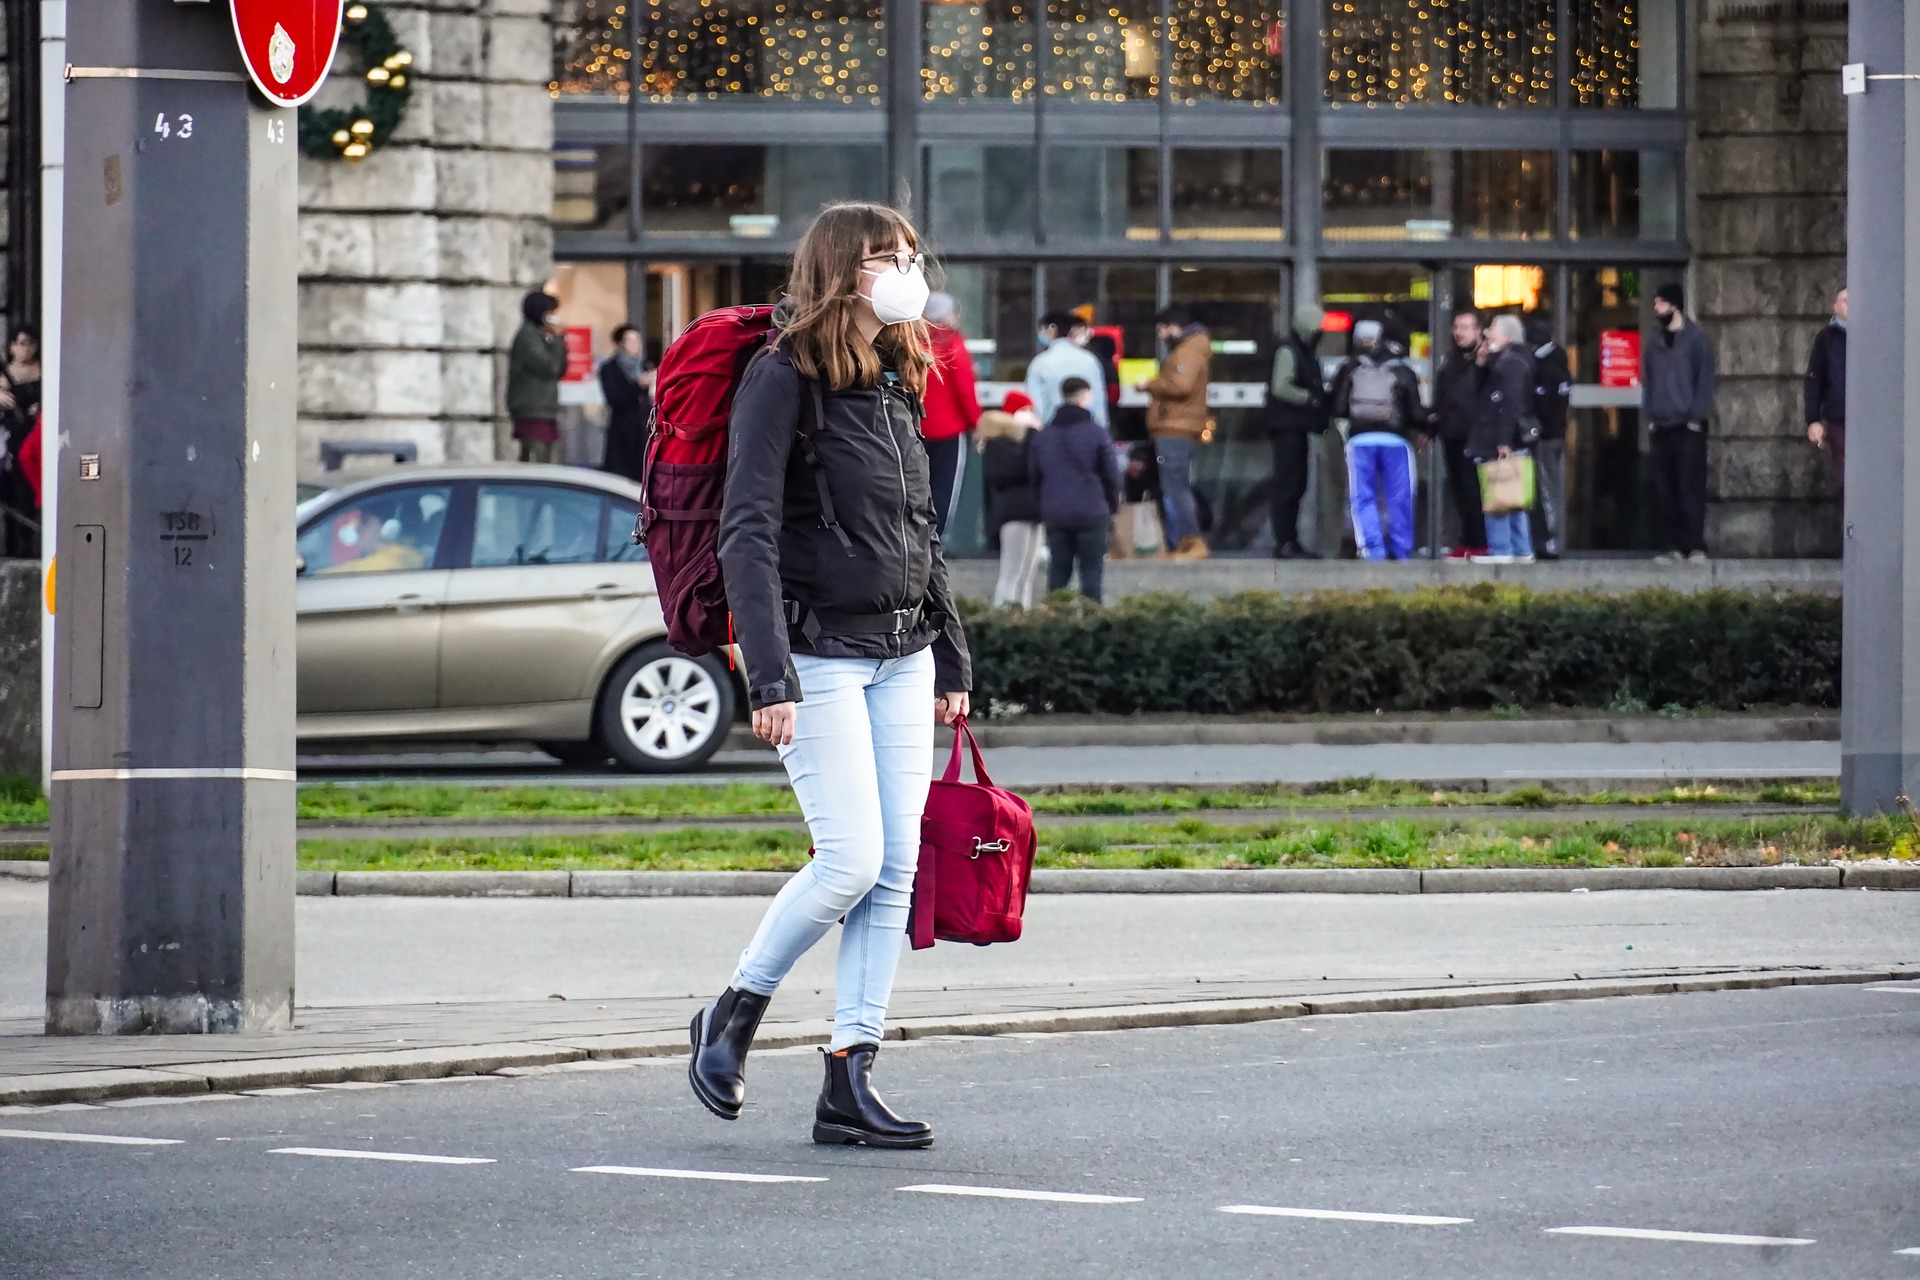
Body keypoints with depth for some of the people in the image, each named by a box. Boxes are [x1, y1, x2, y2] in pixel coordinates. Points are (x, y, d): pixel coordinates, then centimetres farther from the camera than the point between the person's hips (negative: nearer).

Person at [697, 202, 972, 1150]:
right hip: (819, 652, -7)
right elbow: (747, 532, -16)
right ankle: (732, 1018, 9)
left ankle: (849, 1081, 5)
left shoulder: (898, 380, 13)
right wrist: (769, 678, -22)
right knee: (852, 858, -13)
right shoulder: (784, 375, -10)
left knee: (897, 870, 1)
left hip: (901, 655, 7)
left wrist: (952, 659, 19)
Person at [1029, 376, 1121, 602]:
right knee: (1091, 570, 0)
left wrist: (1044, 507, 18)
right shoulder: (1097, 433, -6)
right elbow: (1111, 475, -3)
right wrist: (1112, 506, 11)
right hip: (1091, 513, -4)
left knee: (1059, 569, 9)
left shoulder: (1042, 437, 9)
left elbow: (1033, 476, 11)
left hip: (1054, 514, 4)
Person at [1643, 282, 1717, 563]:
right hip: (1662, 428, 6)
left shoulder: (1696, 340, -1)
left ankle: (1696, 547, -8)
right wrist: (1651, 415, 5)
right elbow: (1647, 382, 17)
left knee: (1690, 488, -9)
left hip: (1688, 427, -6)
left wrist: (1697, 417, -10)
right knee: (1665, 490, 3)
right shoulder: (1655, 345, 15)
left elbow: (1704, 380, -4)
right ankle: (1675, 545, 8)